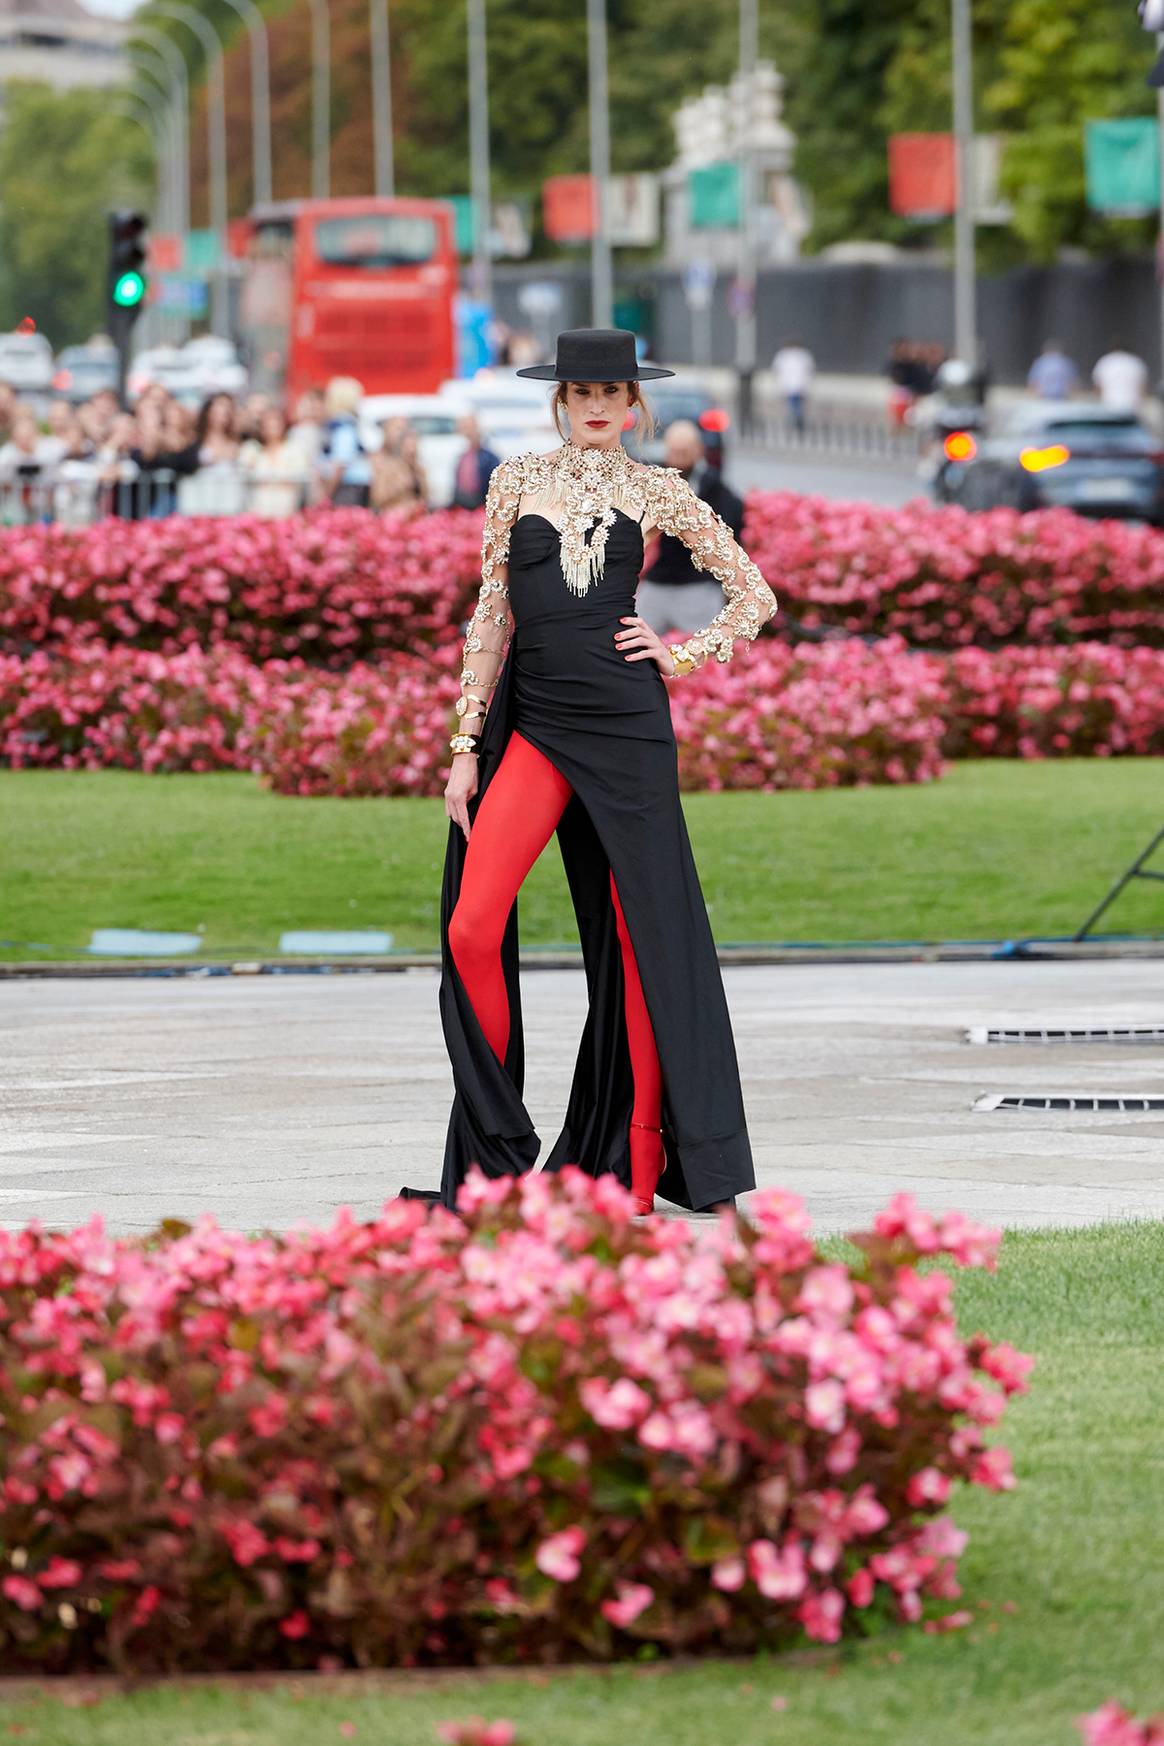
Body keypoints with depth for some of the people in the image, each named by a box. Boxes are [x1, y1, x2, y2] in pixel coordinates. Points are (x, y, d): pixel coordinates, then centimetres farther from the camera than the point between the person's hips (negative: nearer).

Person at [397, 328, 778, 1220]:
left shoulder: (655, 491, 7)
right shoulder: (517, 480, 9)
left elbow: (756, 596, 13)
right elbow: (492, 615, 10)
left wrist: (683, 655, 2)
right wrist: (466, 744, 5)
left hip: (625, 725, -1)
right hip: (532, 724, 1)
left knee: (642, 937, -1)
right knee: (473, 928, -13)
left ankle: (635, 1162, 6)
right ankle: (496, 1154, -2)